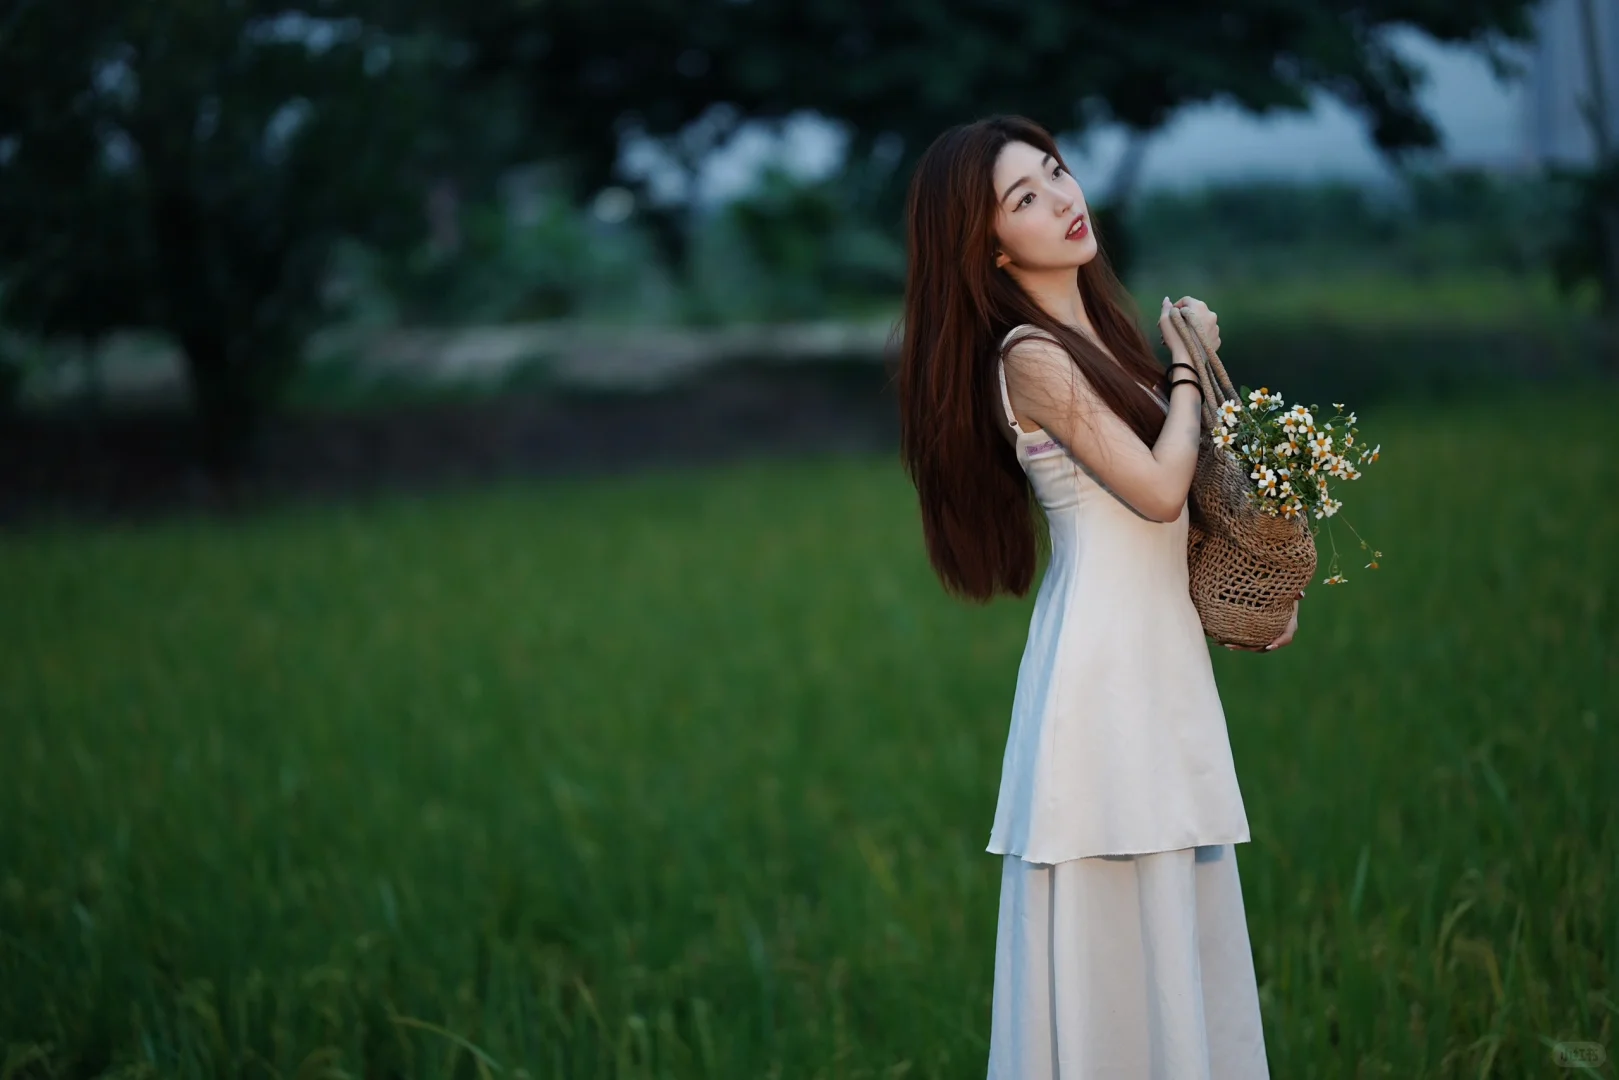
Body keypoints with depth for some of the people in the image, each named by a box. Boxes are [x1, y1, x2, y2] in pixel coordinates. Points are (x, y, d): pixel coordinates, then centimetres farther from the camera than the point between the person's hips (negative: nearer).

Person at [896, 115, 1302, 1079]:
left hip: (1164, 656, 8)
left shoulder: (1102, 330, 12)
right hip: (1103, 664, -8)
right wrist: (1189, 369, -4)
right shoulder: (1031, 358, -13)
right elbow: (1157, 489, -17)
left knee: (1180, 920, 12)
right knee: (1115, 923, -5)